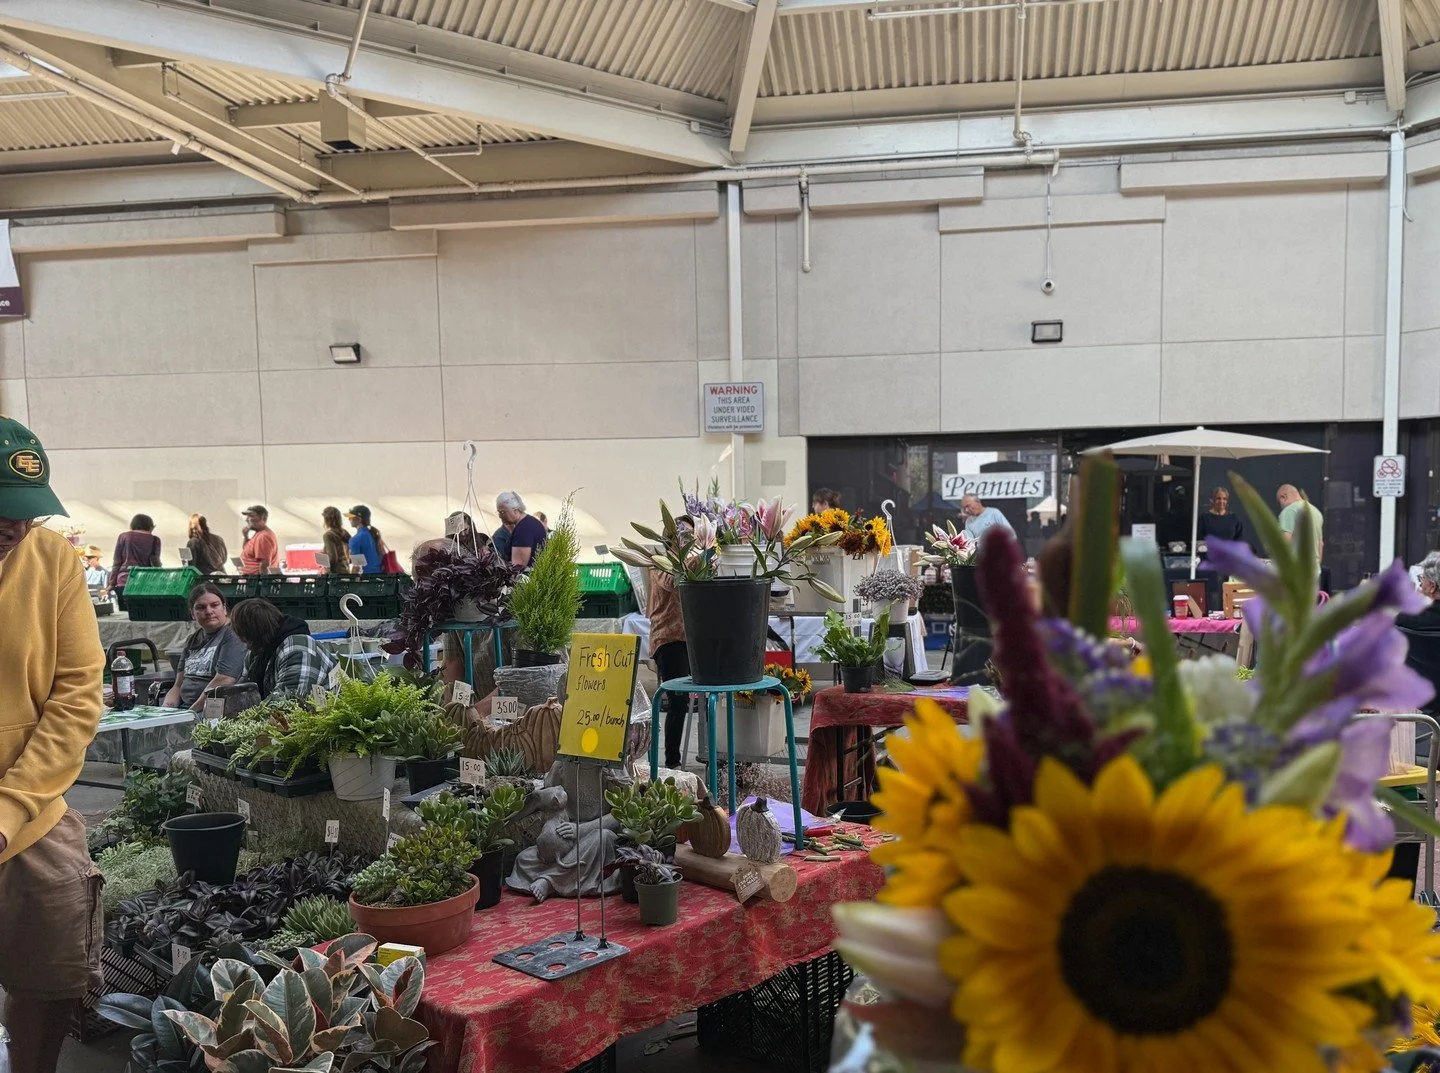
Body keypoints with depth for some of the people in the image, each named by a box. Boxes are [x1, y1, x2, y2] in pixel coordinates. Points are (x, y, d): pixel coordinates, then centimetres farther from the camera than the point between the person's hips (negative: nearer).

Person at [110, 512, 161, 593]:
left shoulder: (123, 537, 11)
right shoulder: (154, 540, 7)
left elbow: (116, 563, 9)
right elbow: (155, 563, 2)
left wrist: (112, 583, 10)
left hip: (124, 582, 1)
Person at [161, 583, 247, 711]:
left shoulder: (233, 636, -6)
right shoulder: (193, 640, 20)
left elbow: (222, 682, -17)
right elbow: (178, 686, 20)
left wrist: (191, 712, -14)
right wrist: (165, 710, 1)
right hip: (184, 707, 7)